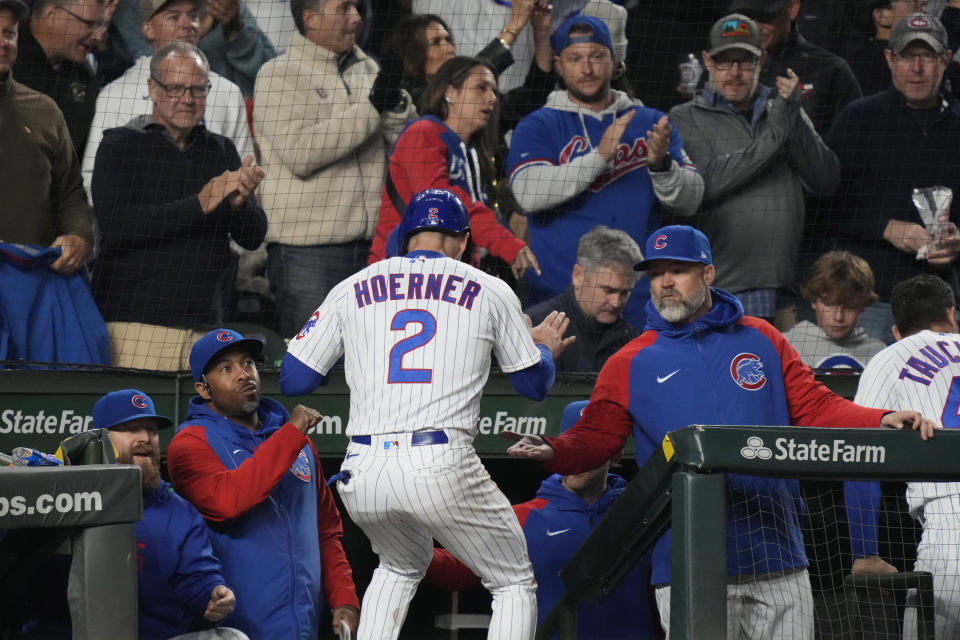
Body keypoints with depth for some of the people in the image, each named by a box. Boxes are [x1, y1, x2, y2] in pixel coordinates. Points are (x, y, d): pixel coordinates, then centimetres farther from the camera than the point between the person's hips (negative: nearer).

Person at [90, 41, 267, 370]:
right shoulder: (121, 146, 0)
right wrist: (199, 204, -18)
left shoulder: (221, 151, 14)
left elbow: (253, 237, 10)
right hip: (134, 320, -4)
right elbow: (114, 225, -14)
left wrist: (239, 204, -13)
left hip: (202, 324, 4)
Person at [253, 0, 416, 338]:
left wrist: (396, 103, -10)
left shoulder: (368, 70, 14)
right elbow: (299, 152, -17)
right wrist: (370, 108, -16)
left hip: (370, 245, 6)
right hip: (306, 248, -6)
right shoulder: (279, 75, -4)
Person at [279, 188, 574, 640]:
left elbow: (292, 380, 14)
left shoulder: (351, 289, 15)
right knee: (515, 584, 13)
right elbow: (535, 384, 19)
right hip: (442, 467, -3)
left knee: (401, 566, 32)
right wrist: (545, 348, 42)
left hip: (361, 474, 3)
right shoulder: (491, 291, 11)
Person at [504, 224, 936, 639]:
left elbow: (817, 408, 13)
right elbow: (594, 438, 2)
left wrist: (883, 420, -3)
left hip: (778, 557, 2)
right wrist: (550, 451, -19)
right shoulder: (630, 365, 8)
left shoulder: (761, 340, 14)